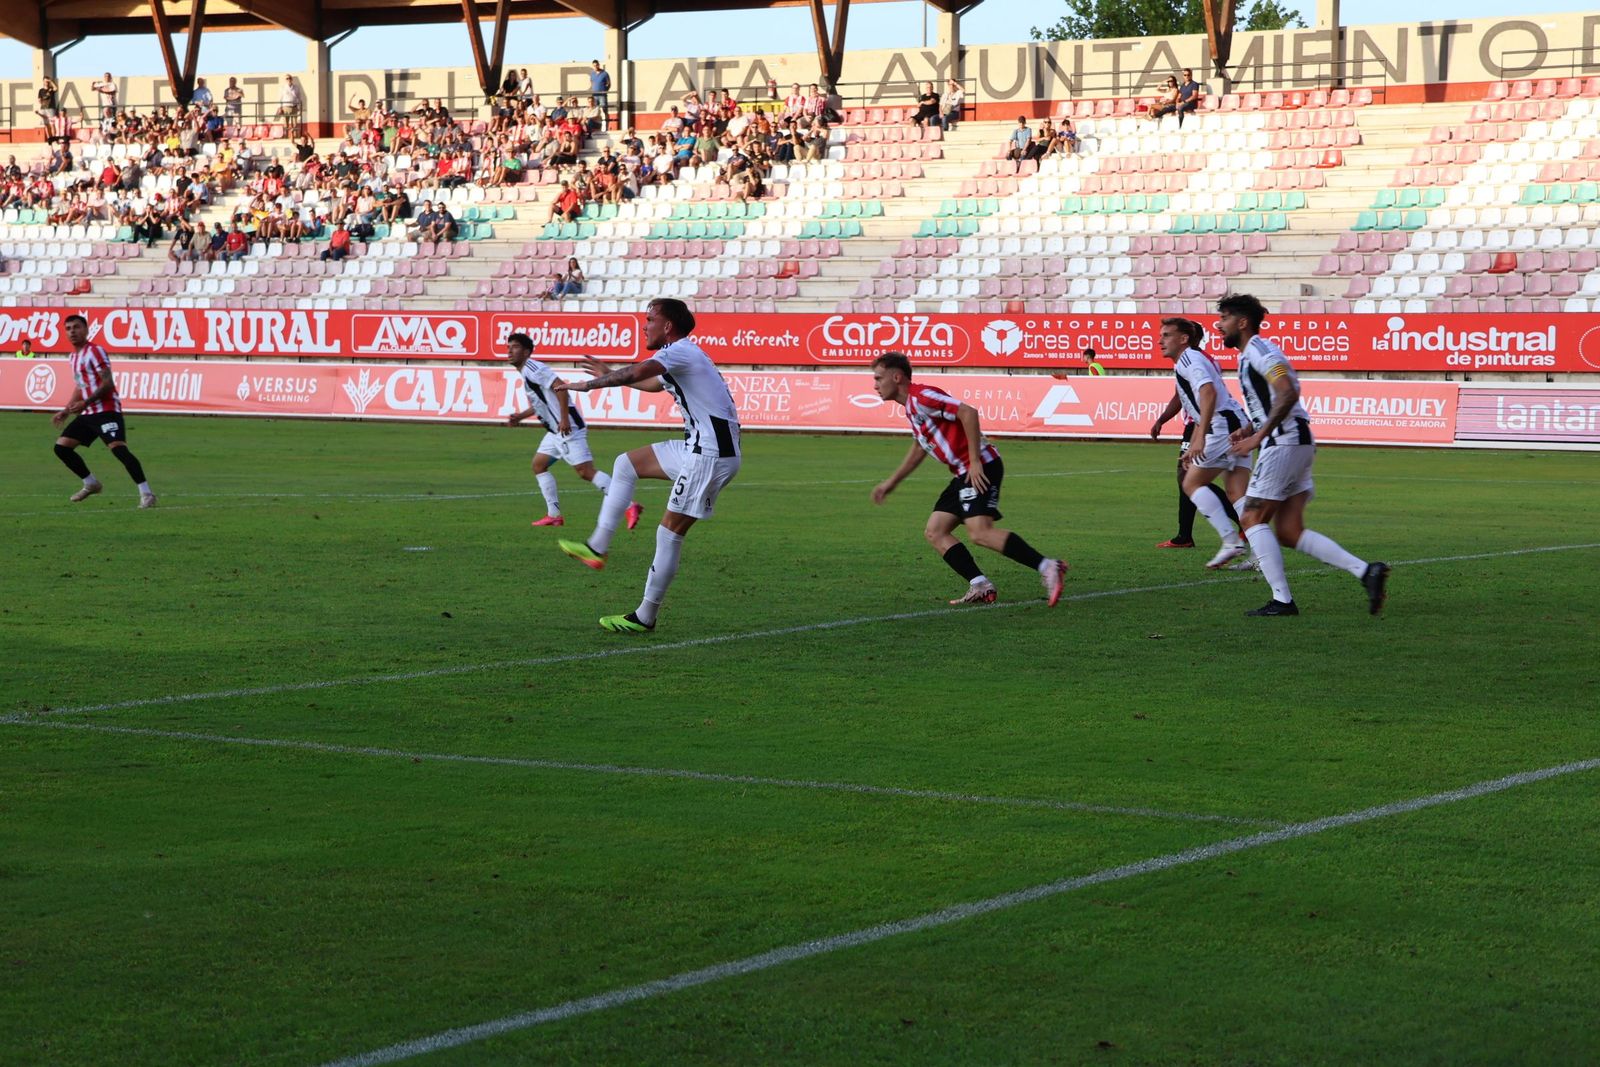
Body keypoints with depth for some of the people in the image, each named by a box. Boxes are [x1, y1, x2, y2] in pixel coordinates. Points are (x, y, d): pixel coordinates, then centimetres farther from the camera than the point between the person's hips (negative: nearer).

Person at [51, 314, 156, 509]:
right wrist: (66, 411, 23)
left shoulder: (94, 352, -8)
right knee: (61, 447, 7)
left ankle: (146, 493, -25)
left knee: (118, 447, -24)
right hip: (88, 414, 9)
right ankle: (91, 484, 21)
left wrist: (85, 403, -22)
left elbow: (108, 383, -17)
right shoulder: (75, 356, 18)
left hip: (106, 411, -9)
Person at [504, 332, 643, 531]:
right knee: (539, 465, 16)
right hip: (556, 431, 11)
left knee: (586, 471, -15)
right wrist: (520, 416, 19)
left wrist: (564, 418, -27)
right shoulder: (527, 372, 20)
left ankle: (629, 506, -21)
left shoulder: (532, 368, -11)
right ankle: (554, 515, 17)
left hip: (567, 428, -11)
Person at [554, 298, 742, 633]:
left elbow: (638, 372, -33)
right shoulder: (681, 356, 19)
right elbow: (652, 383, 43)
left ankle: (645, 618, -1)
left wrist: (589, 384, -23)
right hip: (697, 446, 10)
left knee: (670, 531, -6)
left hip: (711, 454, -10)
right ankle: (597, 547, 14)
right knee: (626, 463, 17)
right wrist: (610, 376, 48)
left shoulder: (681, 351, -13)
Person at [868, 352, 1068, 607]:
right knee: (935, 533, 6)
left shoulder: (920, 397, -11)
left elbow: (968, 412, -21)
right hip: (964, 473, 10)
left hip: (979, 468, -10)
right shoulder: (911, 406, 21)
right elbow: (919, 449, 37)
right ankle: (981, 588, -1)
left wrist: (975, 462, -23)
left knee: (980, 533, -24)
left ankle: (1048, 567, -24)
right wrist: (891, 482, 39)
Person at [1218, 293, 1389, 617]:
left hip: (1284, 443, -10)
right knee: (1289, 532, 5)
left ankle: (1281, 600, -8)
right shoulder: (1249, 355, 22)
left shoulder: (1259, 350, -10)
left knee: (1253, 520, -5)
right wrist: (1249, 429, 14)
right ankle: (1366, 571, -2)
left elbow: (1287, 393, -23)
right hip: (1297, 444, 10)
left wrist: (1258, 436, -25)